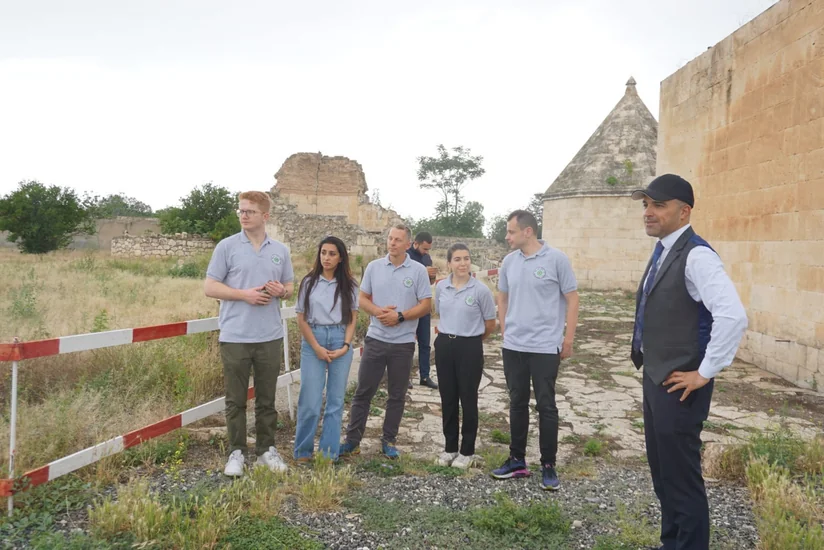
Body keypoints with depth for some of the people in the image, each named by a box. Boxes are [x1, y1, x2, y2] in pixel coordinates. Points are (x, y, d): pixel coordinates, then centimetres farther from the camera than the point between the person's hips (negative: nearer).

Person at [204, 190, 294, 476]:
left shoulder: (280, 250, 8)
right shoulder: (227, 246, -1)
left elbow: (290, 287, 15)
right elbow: (210, 287, -3)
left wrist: (282, 291, -9)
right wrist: (245, 294, -15)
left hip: (270, 337, 3)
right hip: (235, 336, -2)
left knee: (266, 399, 12)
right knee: (236, 399, 6)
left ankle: (266, 449, 24)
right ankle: (236, 452, 19)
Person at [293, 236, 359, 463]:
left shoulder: (349, 285, 5)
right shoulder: (309, 282, 1)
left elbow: (352, 319, 6)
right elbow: (301, 319, 0)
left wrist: (345, 346, -7)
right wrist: (316, 347, -8)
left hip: (341, 343, 2)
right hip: (313, 342, -1)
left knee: (336, 401, 7)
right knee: (310, 401, -1)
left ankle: (328, 453, 18)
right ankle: (303, 451, 16)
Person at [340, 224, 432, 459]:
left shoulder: (418, 270, -3)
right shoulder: (374, 267, 3)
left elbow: (425, 305, -5)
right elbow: (363, 299, 7)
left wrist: (400, 316, -16)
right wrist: (377, 311, -13)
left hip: (403, 343, -1)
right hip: (375, 339, 1)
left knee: (397, 395, 10)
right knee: (363, 392, 5)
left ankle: (389, 441, 23)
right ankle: (352, 440, 16)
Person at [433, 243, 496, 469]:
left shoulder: (481, 290, -12)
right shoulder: (441, 287, 0)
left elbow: (490, 324, -2)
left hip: (470, 348, -4)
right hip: (444, 345, 4)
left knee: (468, 399, 6)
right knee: (448, 399, 12)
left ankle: (467, 451, 20)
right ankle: (450, 447, 27)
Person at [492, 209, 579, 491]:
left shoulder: (556, 259, -9)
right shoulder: (509, 262, 5)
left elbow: (572, 299, -4)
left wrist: (568, 339, -5)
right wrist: (504, 330, 11)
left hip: (545, 347, -4)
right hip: (513, 346, 5)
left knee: (546, 406, 4)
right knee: (517, 403, 13)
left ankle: (548, 466, 17)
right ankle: (517, 460, 26)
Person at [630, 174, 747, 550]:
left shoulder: (696, 255, -20)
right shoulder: (662, 252, 10)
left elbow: (733, 316, -31)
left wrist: (704, 373, -23)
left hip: (678, 385, -10)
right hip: (655, 379, 10)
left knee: (681, 477, 3)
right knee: (661, 470, 21)